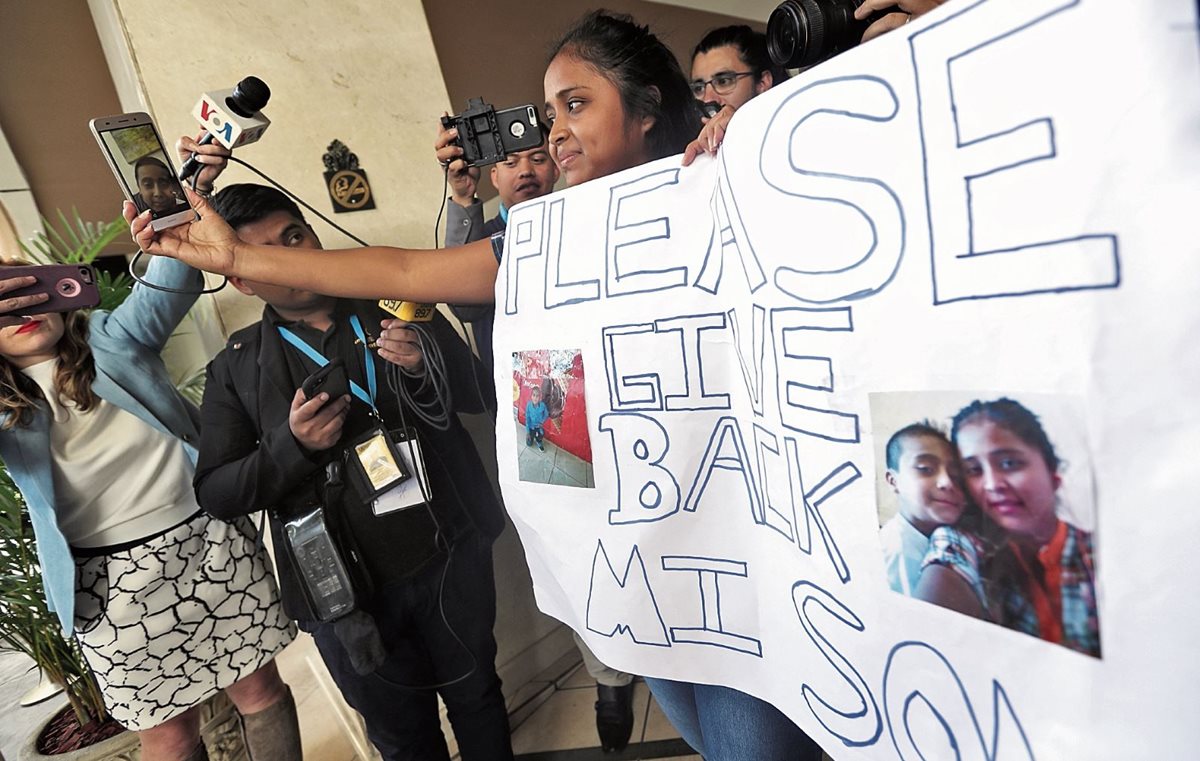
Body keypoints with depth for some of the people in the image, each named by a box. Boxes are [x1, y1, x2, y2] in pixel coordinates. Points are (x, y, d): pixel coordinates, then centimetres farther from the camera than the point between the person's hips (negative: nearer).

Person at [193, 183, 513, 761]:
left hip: (451, 557, 1)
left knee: (477, 699, 20)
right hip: (345, 593, 0)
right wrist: (292, 446, -19)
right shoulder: (237, 369, 0)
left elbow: (478, 392, 4)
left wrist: (426, 369, -17)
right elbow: (215, 493, -1)